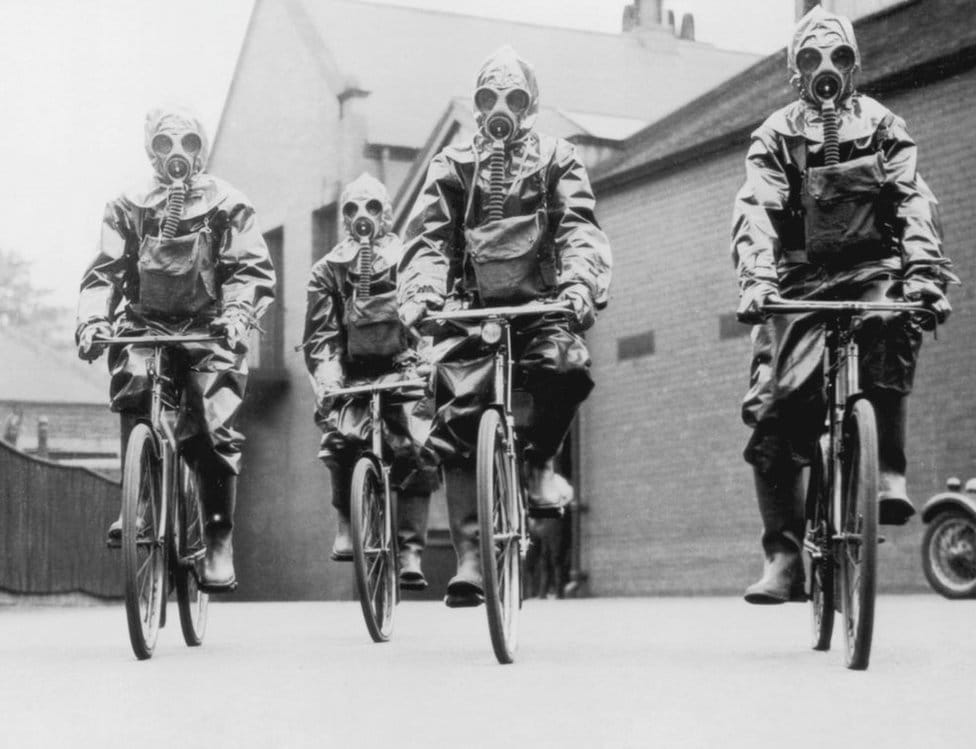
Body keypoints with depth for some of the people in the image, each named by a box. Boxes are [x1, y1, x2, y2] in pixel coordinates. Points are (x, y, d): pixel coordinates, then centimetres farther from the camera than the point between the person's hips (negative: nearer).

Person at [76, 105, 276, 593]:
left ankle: (219, 539, -6)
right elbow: (105, 271, 3)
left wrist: (238, 314, -24)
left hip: (209, 331, -1)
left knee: (213, 429, -17)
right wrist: (92, 320, -17)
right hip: (145, 325, 1)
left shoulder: (226, 204, 6)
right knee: (133, 382, -30)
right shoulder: (128, 207, 12)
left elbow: (252, 271, -4)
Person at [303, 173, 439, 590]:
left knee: (416, 452, -17)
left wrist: (428, 363, -19)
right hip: (352, 374, 1)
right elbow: (319, 335, 1)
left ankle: (410, 552, -11)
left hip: (403, 369, -1)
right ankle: (346, 525, -7)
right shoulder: (328, 270, 8)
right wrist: (327, 379, -16)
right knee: (341, 435, -26)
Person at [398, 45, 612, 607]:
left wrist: (580, 285, -25)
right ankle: (470, 559, -10)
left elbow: (581, 231, -5)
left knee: (566, 366, -32)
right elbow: (428, 238, 1)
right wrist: (420, 292, -20)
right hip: (471, 309, 1)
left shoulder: (557, 161, 10)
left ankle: (541, 462, -3)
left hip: (540, 305, -1)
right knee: (460, 423, -13)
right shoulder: (453, 166, 13)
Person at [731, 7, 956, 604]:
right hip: (803, 279, 1)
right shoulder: (776, 135, 8)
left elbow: (914, 201, -6)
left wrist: (924, 269, -25)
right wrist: (757, 278, -28)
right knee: (773, 411, -13)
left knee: (896, 323, -36)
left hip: (873, 269, 0)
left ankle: (889, 471, -28)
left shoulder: (882, 126, 9)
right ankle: (785, 557, -7)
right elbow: (756, 210, -8)